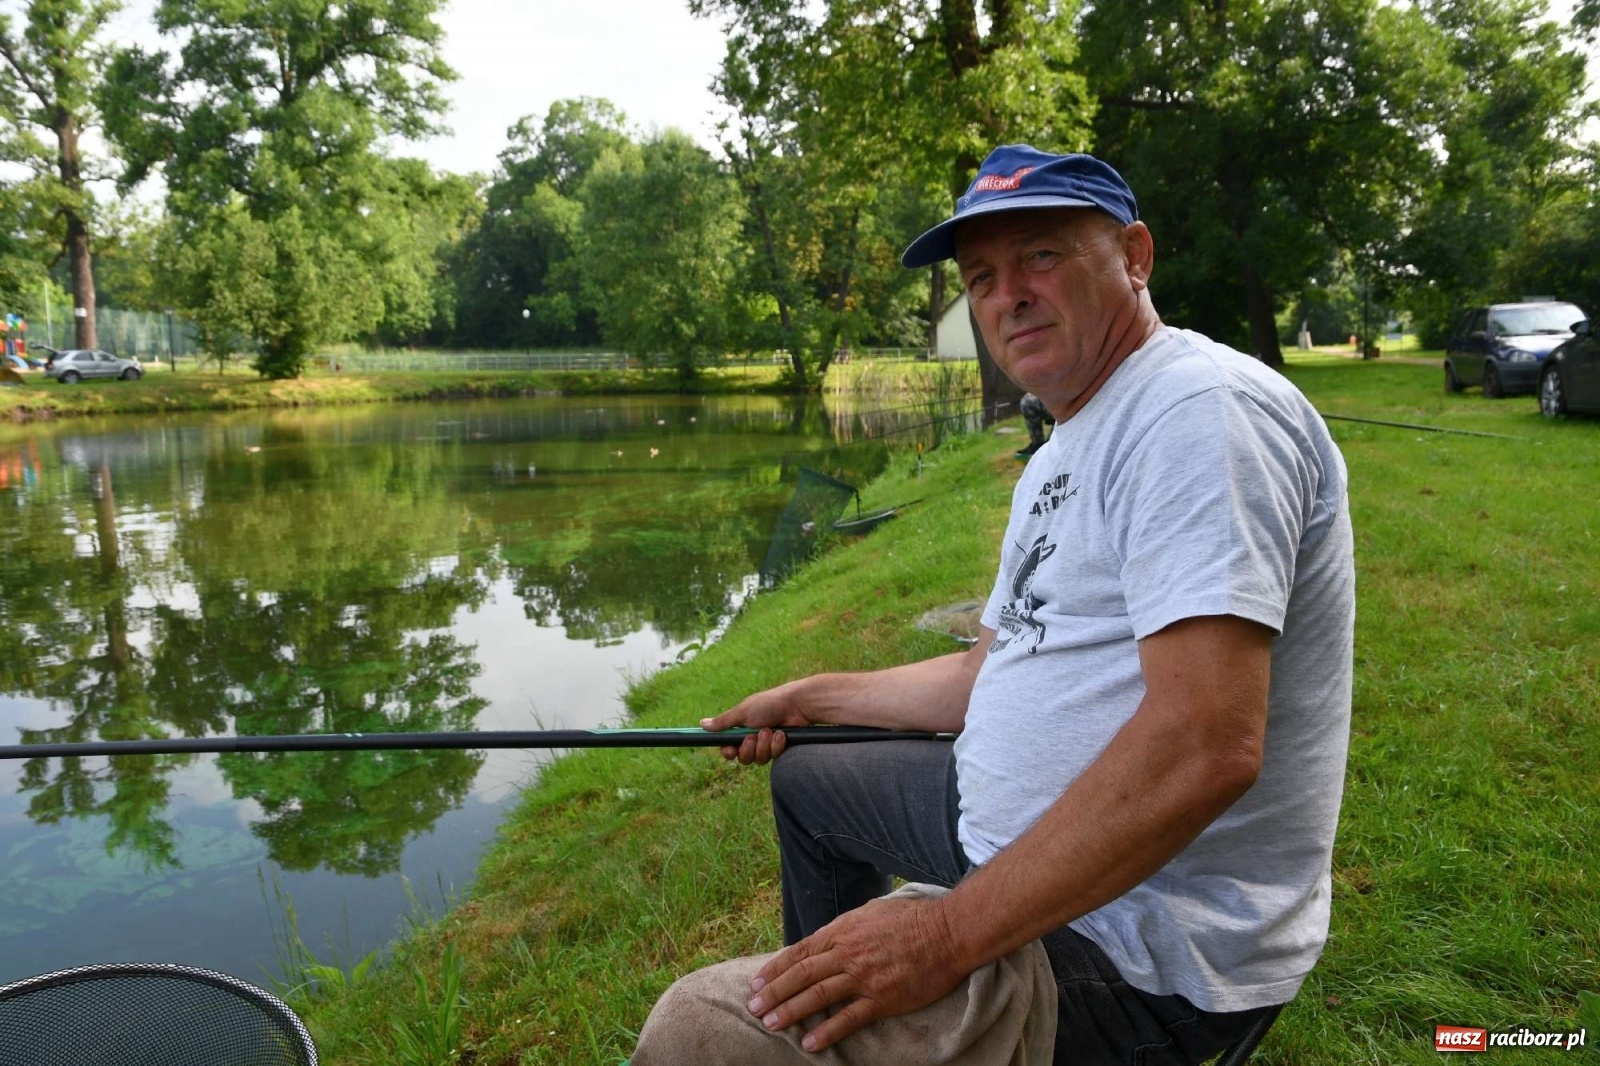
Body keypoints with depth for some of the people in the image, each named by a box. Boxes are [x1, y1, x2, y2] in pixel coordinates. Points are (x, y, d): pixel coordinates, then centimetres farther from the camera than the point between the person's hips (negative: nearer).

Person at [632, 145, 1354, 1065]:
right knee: (809, 780, 28)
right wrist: (811, 699, 23)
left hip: (1147, 946, -10)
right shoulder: (1060, 459, 14)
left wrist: (949, 936, -29)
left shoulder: (1203, 406, -21)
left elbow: (1206, 746, -31)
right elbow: (997, 671, 22)